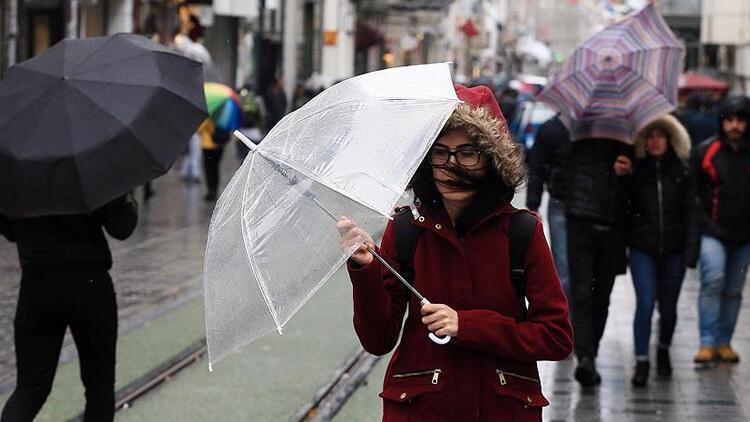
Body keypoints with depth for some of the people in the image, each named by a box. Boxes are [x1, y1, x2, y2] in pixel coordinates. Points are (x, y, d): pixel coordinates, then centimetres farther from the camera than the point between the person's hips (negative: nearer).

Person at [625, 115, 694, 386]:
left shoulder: (681, 170, 2)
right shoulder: (635, 170, 2)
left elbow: (689, 210, 1)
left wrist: (689, 246, -6)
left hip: (673, 248, 1)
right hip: (642, 248, -1)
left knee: (668, 306, 11)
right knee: (645, 303, -11)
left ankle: (664, 350, 36)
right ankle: (641, 362, -6)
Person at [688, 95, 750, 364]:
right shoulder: (705, 152, -2)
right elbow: (689, 193, 3)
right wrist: (701, 224, -2)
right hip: (712, 232, -3)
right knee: (713, 281, -19)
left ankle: (724, 342, 20)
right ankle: (707, 343, -16)